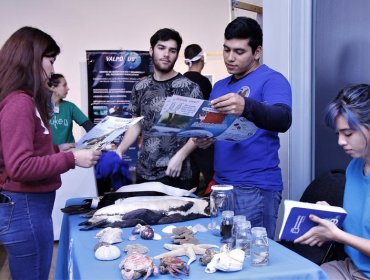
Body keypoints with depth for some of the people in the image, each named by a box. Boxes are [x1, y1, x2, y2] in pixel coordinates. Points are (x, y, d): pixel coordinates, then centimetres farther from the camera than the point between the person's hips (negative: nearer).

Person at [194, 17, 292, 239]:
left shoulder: (272, 80, -7)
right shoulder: (220, 86, 15)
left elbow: (283, 120, -25)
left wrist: (246, 107, -43)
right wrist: (202, 138, -4)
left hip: (255, 188, -7)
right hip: (221, 184, 7)